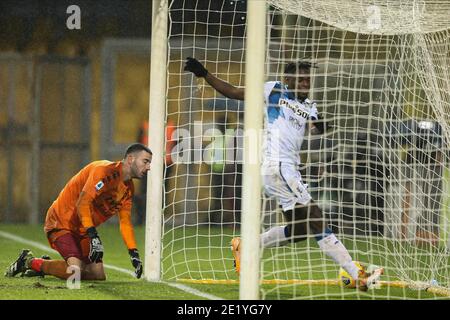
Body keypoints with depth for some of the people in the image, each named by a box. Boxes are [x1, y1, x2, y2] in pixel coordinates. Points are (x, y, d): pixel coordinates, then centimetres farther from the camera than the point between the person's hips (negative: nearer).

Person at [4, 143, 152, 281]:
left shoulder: (128, 189, 7)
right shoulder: (104, 170, -22)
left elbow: (125, 222, 11)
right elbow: (83, 203, -30)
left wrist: (134, 254, 1)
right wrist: (93, 236, -37)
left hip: (83, 229, 9)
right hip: (62, 222, -9)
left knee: (98, 275, 0)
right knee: (75, 270, -26)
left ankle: (45, 266, 15)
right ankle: (30, 262, -2)